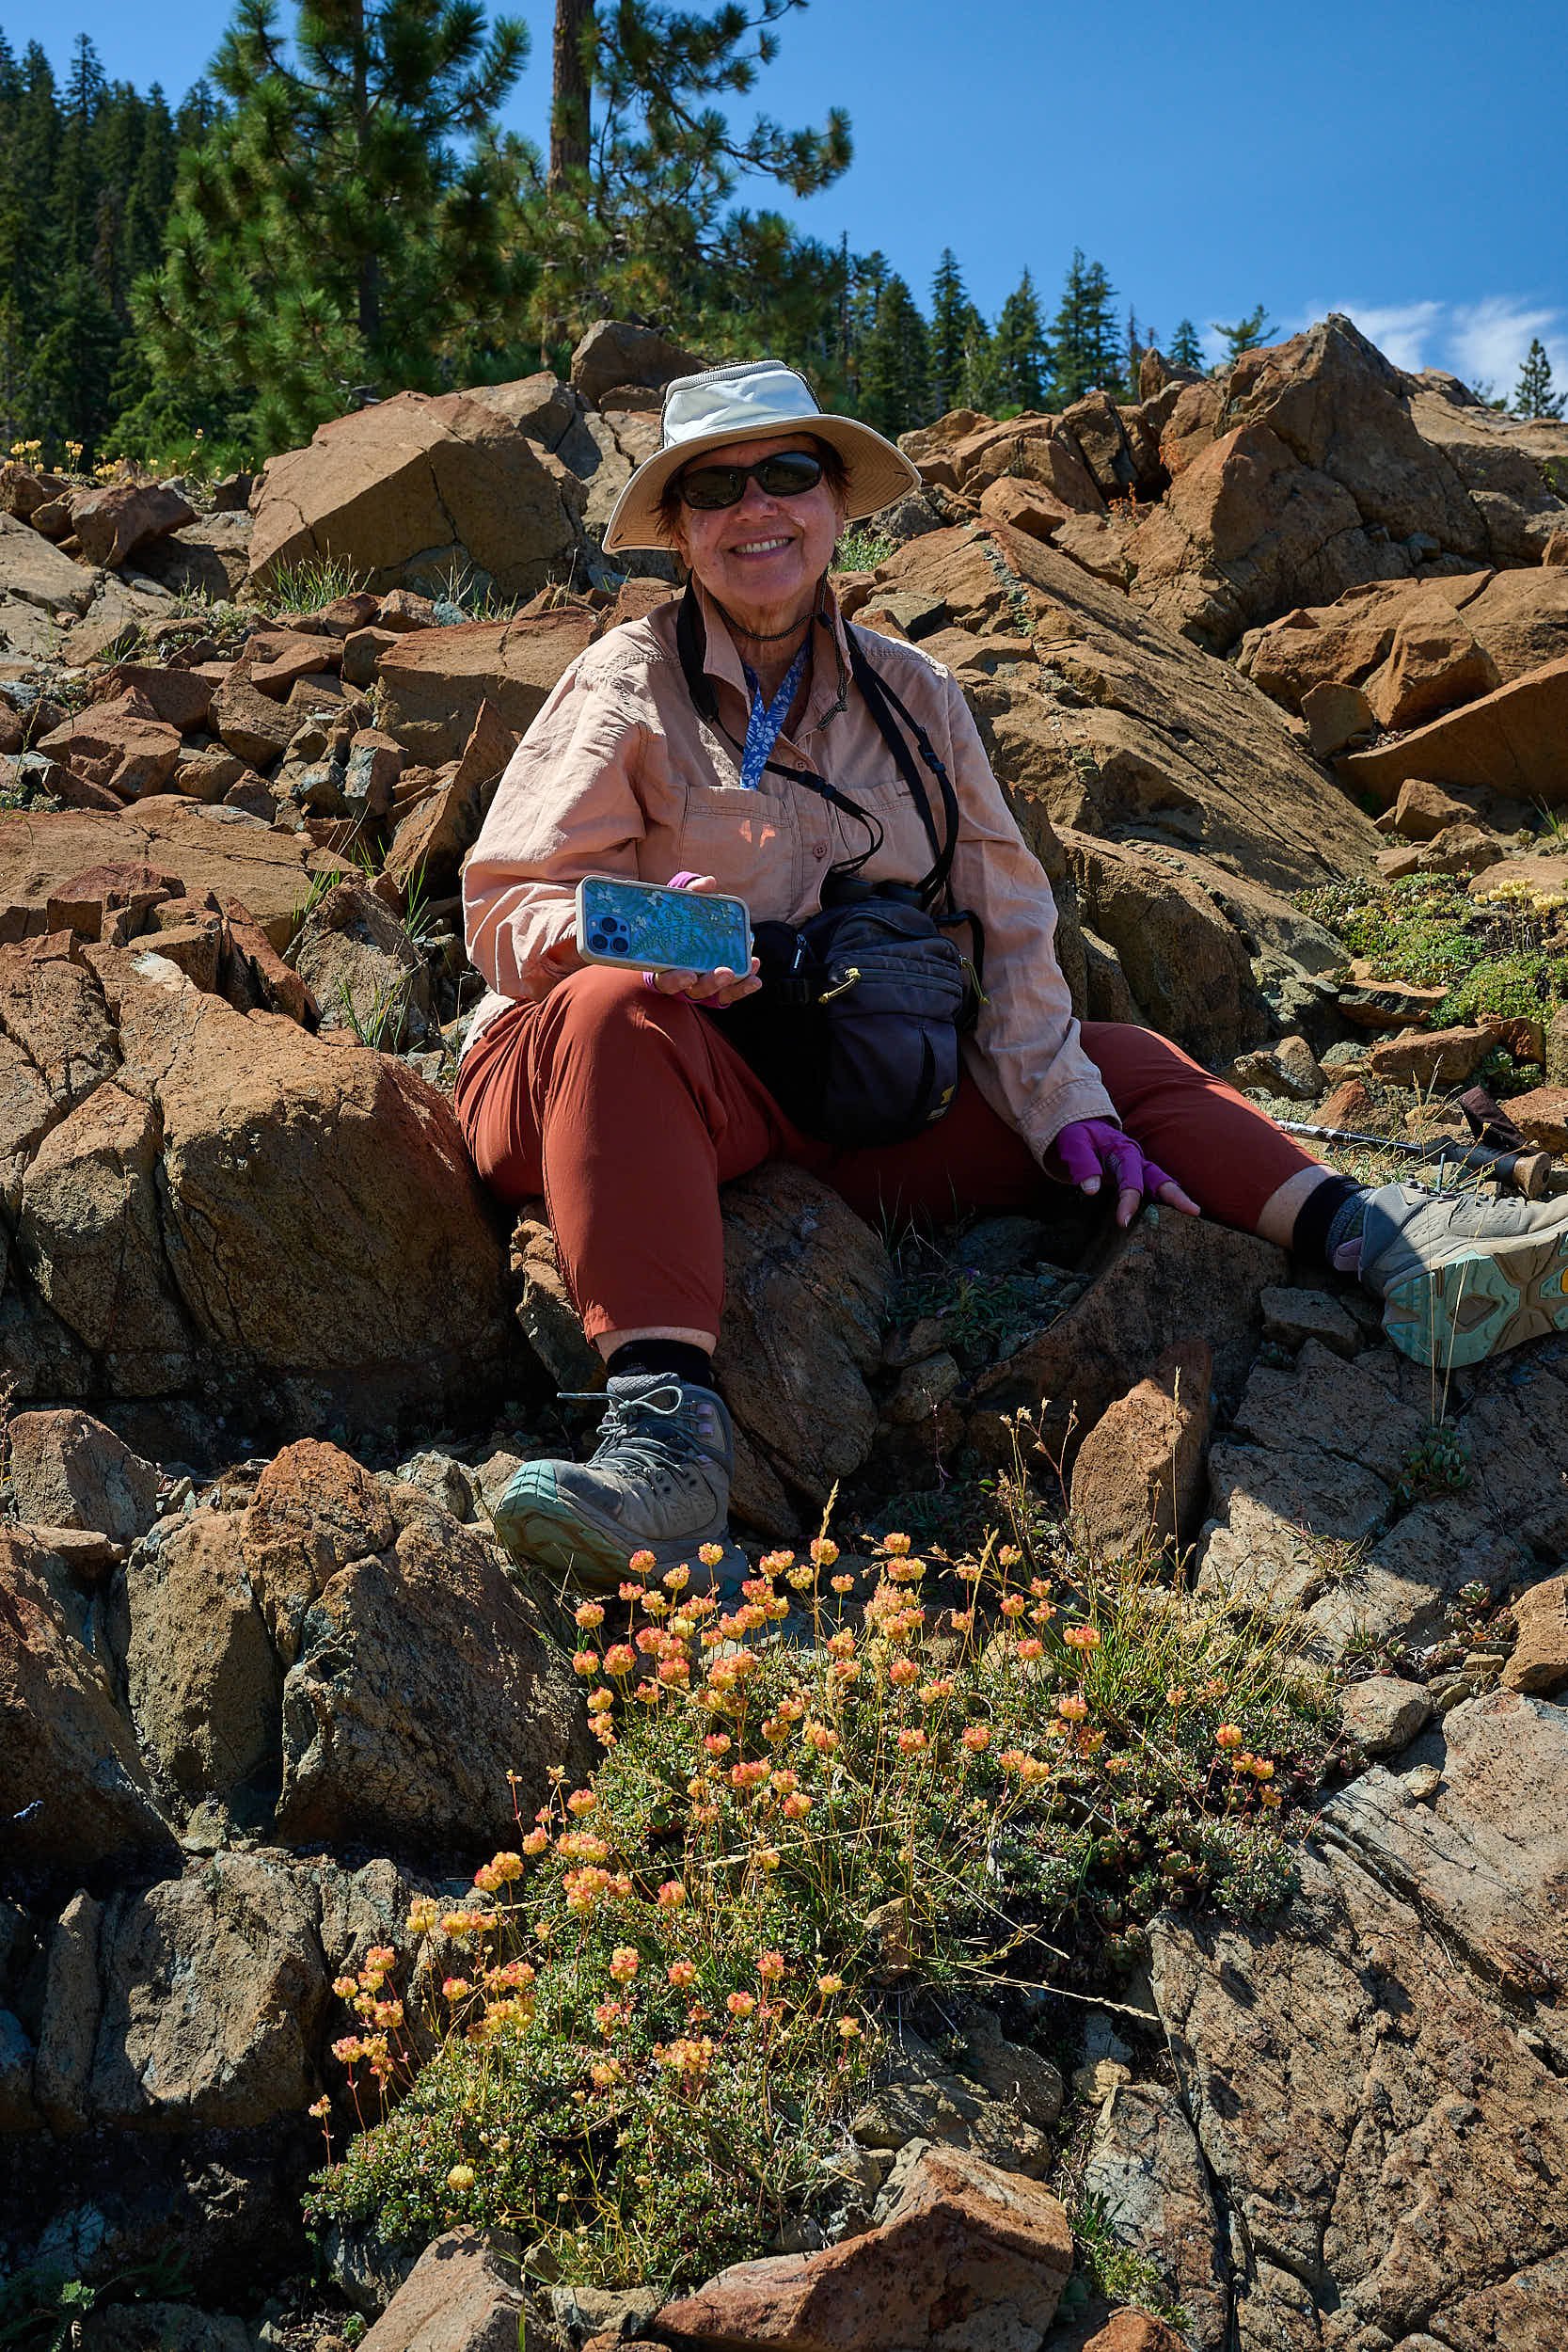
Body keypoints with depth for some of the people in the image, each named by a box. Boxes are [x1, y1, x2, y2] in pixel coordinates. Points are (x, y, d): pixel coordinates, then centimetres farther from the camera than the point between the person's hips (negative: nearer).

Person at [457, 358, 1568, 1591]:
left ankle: (1383, 1248, -21)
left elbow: (1003, 919, 8)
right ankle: (668, 1422, -51)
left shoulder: (910, 693, 10)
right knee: (615, 1008, -38)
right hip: (645, 1075, -4)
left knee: (1117, 1059, -3)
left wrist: (1061, 1106, -4)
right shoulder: (627, 684, -1)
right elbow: (508, 902, -6)